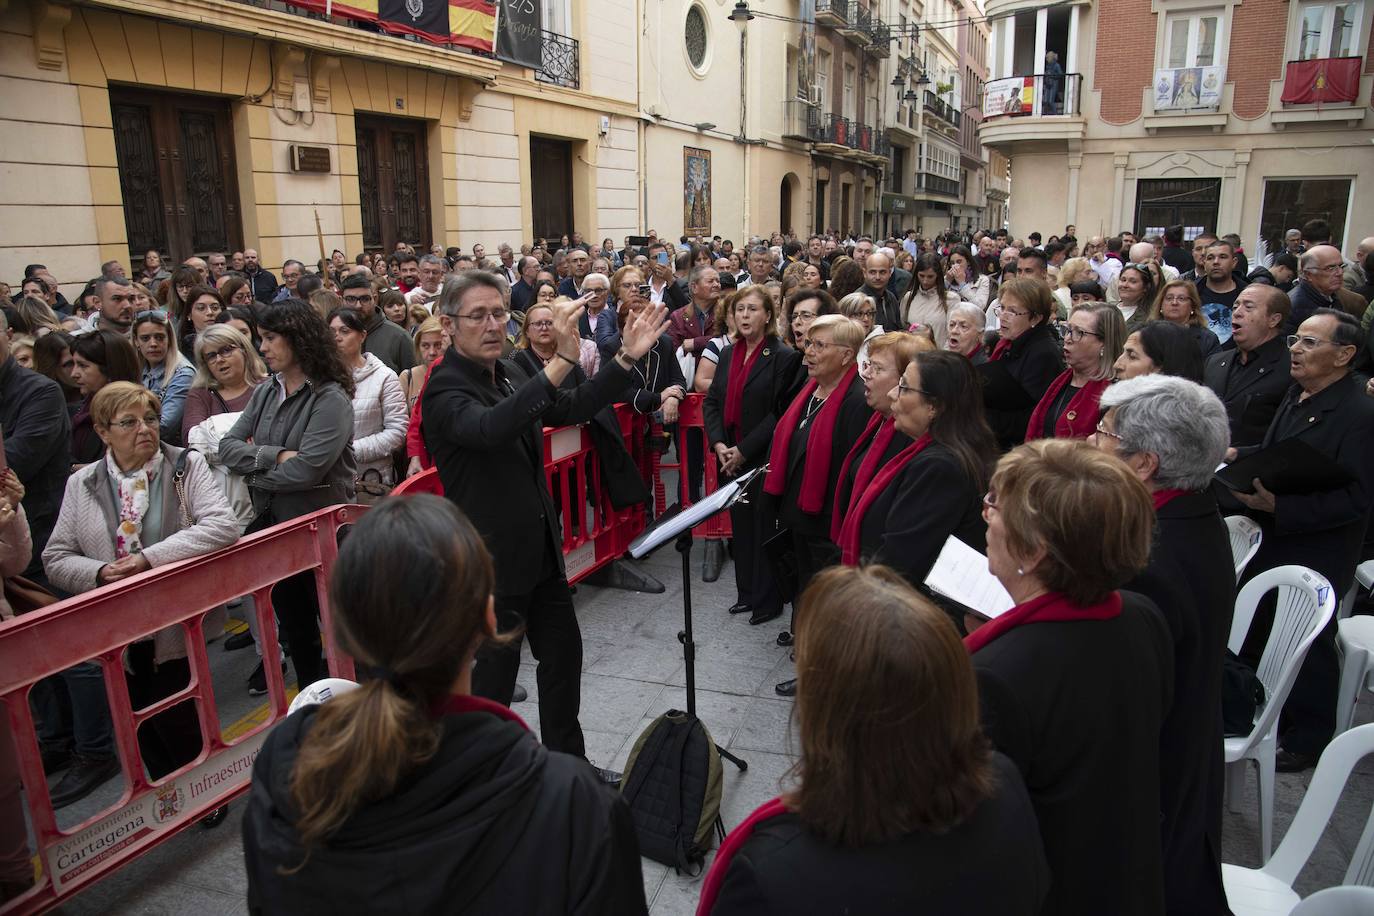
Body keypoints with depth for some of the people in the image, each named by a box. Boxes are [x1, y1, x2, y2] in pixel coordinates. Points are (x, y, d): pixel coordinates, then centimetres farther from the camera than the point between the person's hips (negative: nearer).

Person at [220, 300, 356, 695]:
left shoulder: (331, 399, -17)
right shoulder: (265, 392, 5)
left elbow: (306, 470, -26)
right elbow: (228, 448, -2)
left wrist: (254, 468, -11)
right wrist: (275, 455, -19)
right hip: (273, 525, 7)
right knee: (293, 623, 19)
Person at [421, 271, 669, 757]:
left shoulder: (509, 372, 6)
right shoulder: (444, 389, -19)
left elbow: (571, 409, 10)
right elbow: (490, 428, -40)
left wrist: (626, 356, 0)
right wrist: (562, 360, -48)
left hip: (540, 548, 8)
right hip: (492, 558, -8)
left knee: (563, 653, 19)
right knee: (494, 677, 6)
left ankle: (570, 762, 38)